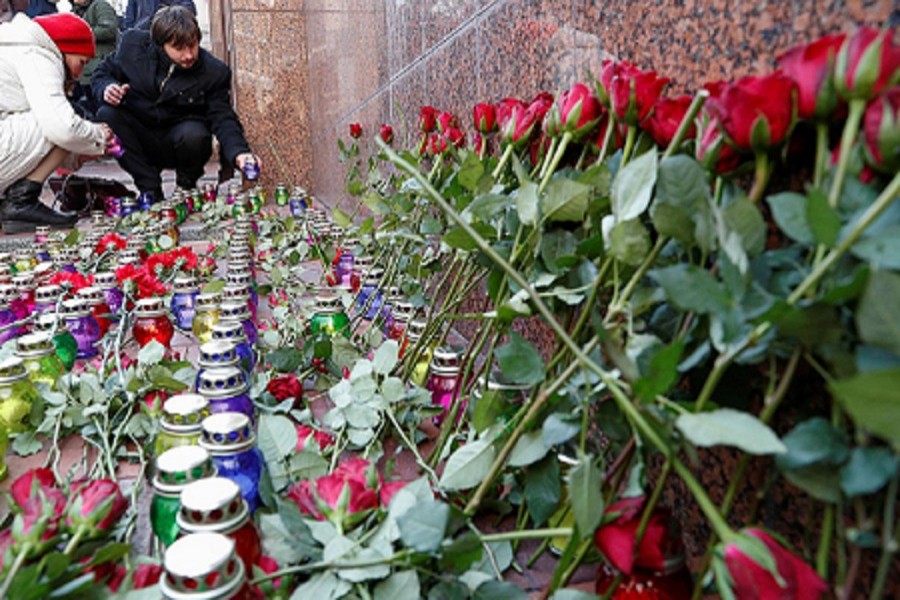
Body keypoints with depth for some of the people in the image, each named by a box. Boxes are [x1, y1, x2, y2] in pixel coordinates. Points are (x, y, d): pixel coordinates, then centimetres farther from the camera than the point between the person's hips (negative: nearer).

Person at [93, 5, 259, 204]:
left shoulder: (214, 72, -14)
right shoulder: (134, 44, -9)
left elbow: (223, 118, -18)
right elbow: (102, 73, 5)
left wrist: (238, 153, -38)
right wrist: (107, 88, -21)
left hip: (178, 139, -2)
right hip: (140, 140, 3)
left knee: (194, 135, -34)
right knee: (106, 115, -24)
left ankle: (187, 186, -2)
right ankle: (149, 186, -13)